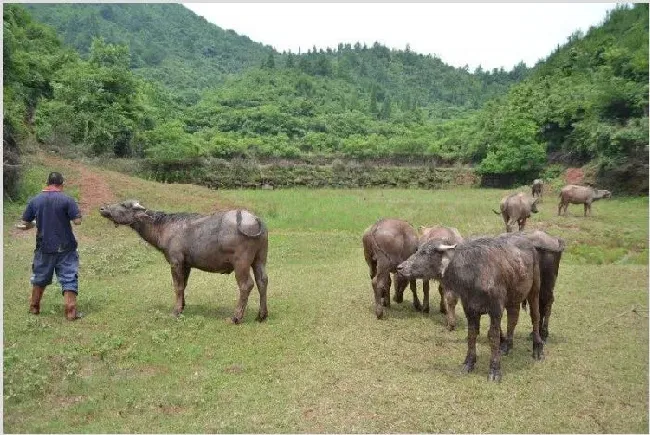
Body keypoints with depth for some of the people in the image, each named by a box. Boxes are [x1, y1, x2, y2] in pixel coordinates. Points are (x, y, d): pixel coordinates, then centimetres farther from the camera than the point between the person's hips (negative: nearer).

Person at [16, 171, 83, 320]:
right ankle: (71, 312, -1)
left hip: (44, 248, 4)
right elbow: (78, 221, -14)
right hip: (65, 248, -4)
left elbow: (24, 224, 4)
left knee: (39, 278, 22)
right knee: (69, 279, 2)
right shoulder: (67, 200, -11)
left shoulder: (34, 200, 0)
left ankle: (34, 307, 35)